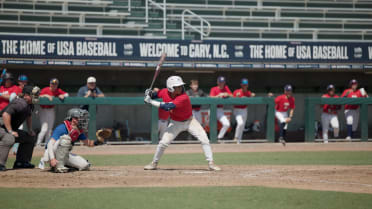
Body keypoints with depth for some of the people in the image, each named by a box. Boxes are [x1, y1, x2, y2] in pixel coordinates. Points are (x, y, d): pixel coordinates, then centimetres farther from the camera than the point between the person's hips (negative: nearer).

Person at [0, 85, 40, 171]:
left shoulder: (30, 105, 8)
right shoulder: (21, 104, -24)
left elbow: (28, 116, 30)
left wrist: (30, 130, 19)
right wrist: (10, 131, -32)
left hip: (11, 128, 11)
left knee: (30, 137, 15)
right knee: (9, 138, -39)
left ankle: (20, 162, 17)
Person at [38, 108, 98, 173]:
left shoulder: (79, 131, -1)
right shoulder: (62, 128, -23)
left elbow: (87, 142, 13)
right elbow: (50, 143, -30)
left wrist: (95, 142, -10)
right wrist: (52, 158, -45)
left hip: (63, 155, 7)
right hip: (51, 153, -7)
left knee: (85, 165, -7)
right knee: (65, 137, -32)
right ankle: (59, 166, -27)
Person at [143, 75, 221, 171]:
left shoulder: (184, 98, -33)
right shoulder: (165, 92, -16)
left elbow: (167, 107, -42)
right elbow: (155, 94, 7)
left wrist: (151, 102, -39)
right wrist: (149, 94, -17)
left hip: (189, 121, -3)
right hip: (175, 123, 3)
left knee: (204, 139, -15)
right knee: (163, 142, -6)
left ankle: (211, 163, -8)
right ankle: (154, 163, 14)